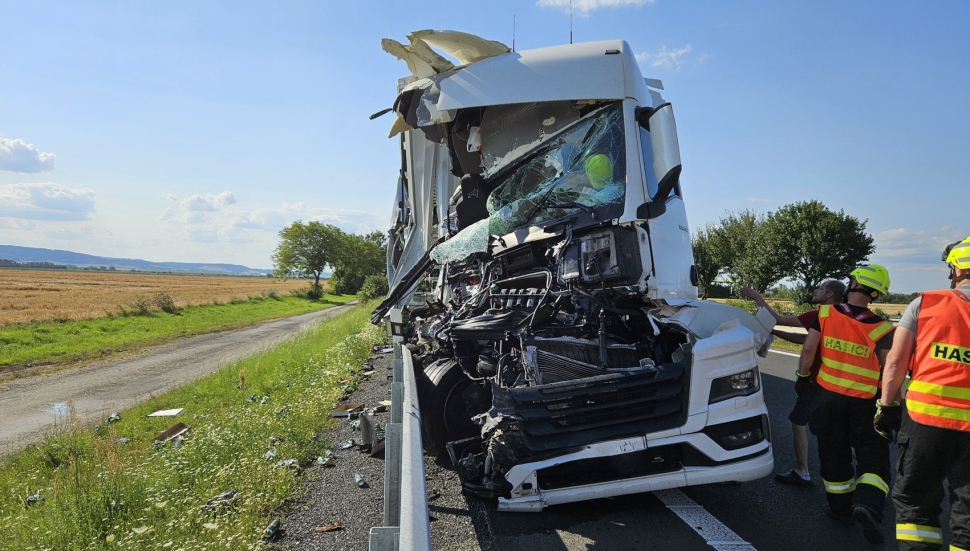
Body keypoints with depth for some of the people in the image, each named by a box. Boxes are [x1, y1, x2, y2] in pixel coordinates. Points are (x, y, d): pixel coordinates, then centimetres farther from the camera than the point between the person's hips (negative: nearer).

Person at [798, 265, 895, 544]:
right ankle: (867, 505, -14)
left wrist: (803, 376, 3)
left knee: (834, 454, 14)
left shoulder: (825, 313, -7)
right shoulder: (881, 328, -9)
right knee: (873, 457, 7)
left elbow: (809, 347, -10)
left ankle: (841, 508, 26)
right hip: (865, 402, -1)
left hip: (828, 395, 2)